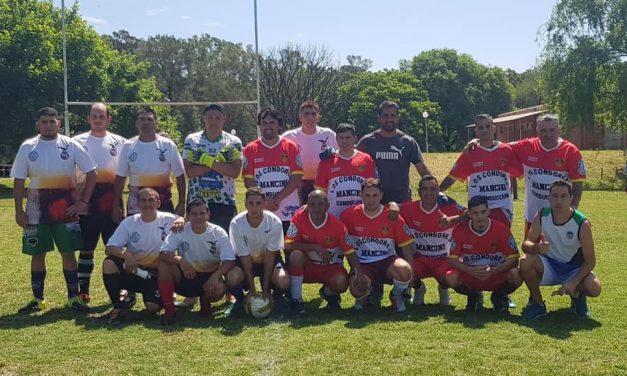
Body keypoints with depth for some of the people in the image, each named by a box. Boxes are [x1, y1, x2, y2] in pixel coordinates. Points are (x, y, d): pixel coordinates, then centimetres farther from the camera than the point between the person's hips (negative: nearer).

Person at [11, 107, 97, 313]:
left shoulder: (71, 145, -1)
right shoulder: (27, 147, 2)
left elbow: (91, 172, 1)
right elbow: (19, 180, 4)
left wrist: (83, 201, -5)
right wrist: (18, 210, -1)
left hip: (65, 208, -1)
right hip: (36, 208, 1)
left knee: (68, 252, 1)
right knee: (37, 254, 7)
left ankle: (73, 297, 9)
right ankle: (37, 299, 18)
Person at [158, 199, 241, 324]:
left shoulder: (219, 233, -12)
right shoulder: (180, 231, -11)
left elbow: (230, 261, -17)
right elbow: (162, 254, -20)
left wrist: (216, 275, -35)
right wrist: (179, 260, -39)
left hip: (210, 277, -1)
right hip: (185, 276, 1)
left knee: (220, 288, -34)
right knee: (164, 264, -27)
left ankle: (205, 302, 4)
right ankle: (169, 309, -14)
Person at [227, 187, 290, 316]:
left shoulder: (274, 222, -25)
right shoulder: (236, 224, -24)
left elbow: (269, 256, -19)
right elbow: (245, 258, -19)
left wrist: (265, 289, -21)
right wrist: (252, 290, -21)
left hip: (270, 258, 0)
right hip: (246, 260, 0)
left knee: (283, 281, -31)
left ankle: (277, 297, 7)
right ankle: (240, 300, 3)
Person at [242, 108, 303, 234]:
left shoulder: (291, 147, 4)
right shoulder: (250, 149, 6)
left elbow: (297, 177, -3)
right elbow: (248, 180, 2)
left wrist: (277, 199, -13)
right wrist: (265, 200, -12)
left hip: (288, 212, 0)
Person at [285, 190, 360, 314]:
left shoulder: (337, 225, -16)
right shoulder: (299, 217, -16)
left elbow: (350, 252, -11)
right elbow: (288, 245, -21)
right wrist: (315, 247, -28)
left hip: (331, 267, 0)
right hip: (307, 266, 0)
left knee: (341, 283, -30)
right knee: (296, 254, -32)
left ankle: (328, 293, 11)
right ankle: (296, 300, -16)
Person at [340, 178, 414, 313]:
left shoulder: (393, 217, -6)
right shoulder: (350, 215, -7)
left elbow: (406, 246, 0)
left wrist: (410, 272, -10)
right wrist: (356, 269, -5)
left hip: (387, 261, 1)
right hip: (362, 264, 0)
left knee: (404, 270, -32)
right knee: (357, 289, -31)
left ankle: (396, 295, 4)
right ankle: (363, 296, 11)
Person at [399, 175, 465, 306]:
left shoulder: (448, 207, -10)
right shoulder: (409, 208, -7)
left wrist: (452, 219, -40)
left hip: (444, 260, 0)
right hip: (419, 260, 1)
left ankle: (443, 289, 15)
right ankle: (419, 288, 13)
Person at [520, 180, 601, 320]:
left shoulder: (582, 223, -19)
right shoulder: (542, 216, -13)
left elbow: (590, 260, -15)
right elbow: (526, 244, -16)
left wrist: (574, 282, -28)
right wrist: (537, 247, -41)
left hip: (574, 268, -1)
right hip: (548, 266, 1)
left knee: (594, 288, -31)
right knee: (525, 262, -30)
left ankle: (578, 296, 10)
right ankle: (537, 303, -5)